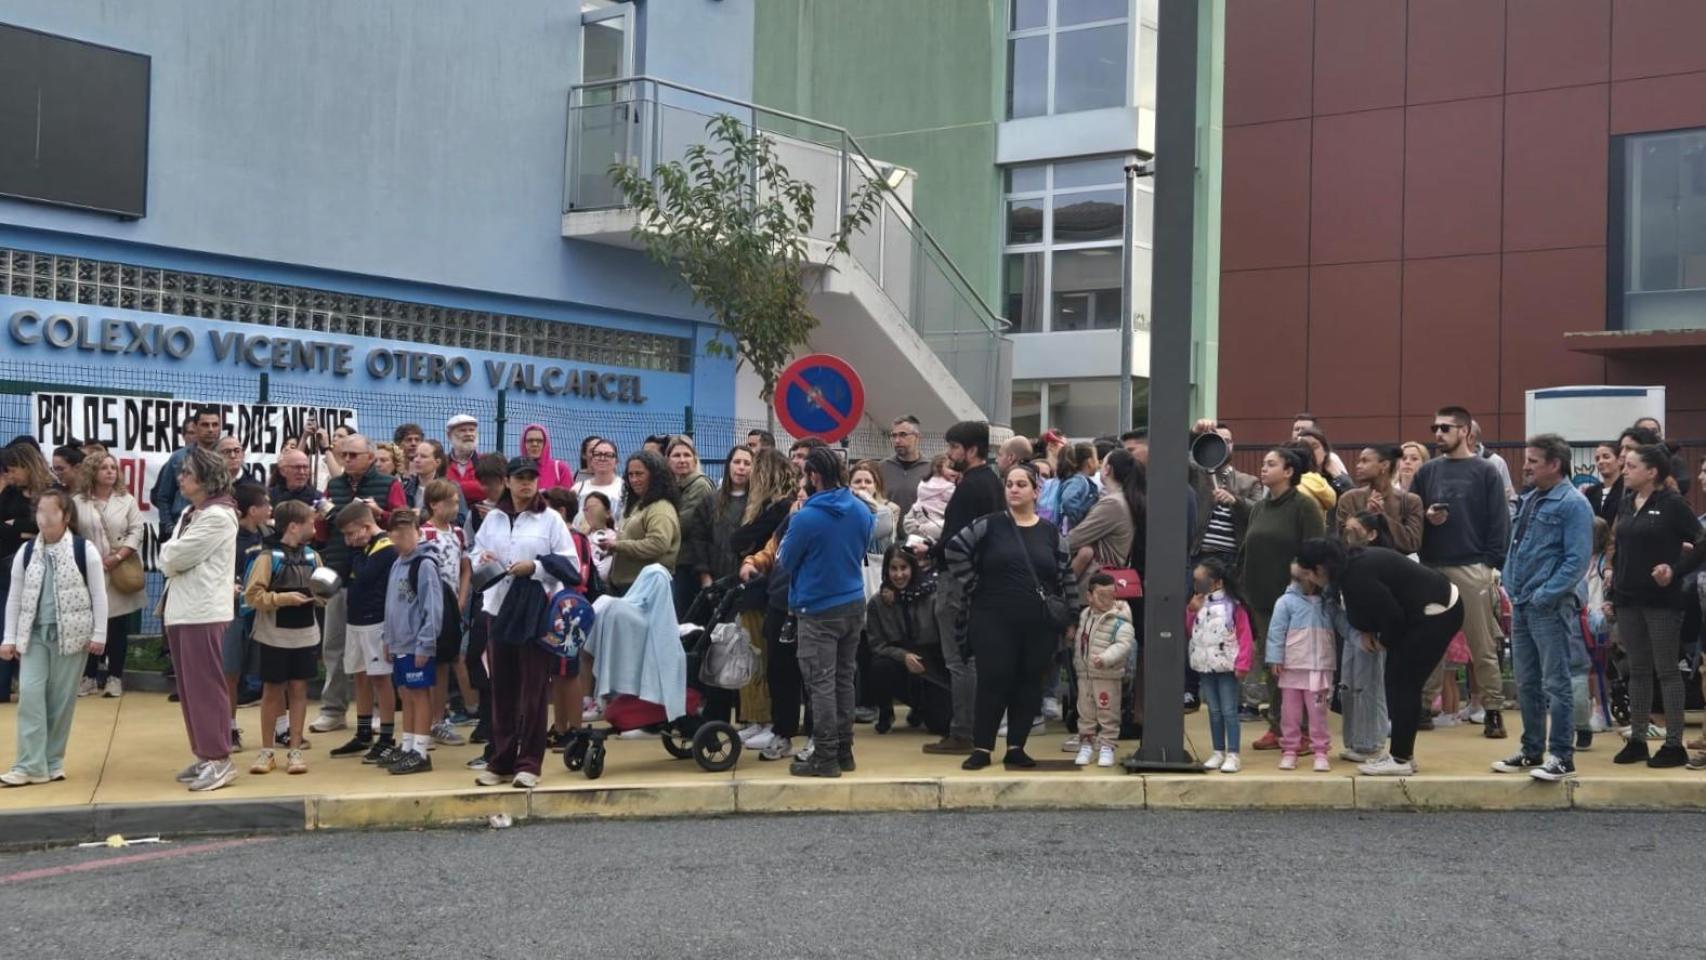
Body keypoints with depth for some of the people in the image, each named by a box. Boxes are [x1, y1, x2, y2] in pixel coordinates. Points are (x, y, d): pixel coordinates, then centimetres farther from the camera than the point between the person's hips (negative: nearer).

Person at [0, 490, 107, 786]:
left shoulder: (85, 550, -5)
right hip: (34, 634, 3)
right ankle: (30, 765, -5)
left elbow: (99, 595, -3)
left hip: (71, 634, -3)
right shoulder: (25, 553, 4)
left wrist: (98, 635, -5)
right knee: (30, 694, -7)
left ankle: (52, 763, 12)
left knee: (61, 699, 2)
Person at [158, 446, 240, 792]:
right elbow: (168, 559, 13)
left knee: (205, 686, -7)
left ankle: (219, 759, -2)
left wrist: (169, 558, 4)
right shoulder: (188, 514, 17)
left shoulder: (218, 516, -13)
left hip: (204, 612, -9)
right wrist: (172, 559, -5)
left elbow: (173, 558, -15)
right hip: (181, 610, 9)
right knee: (189, 687, 12)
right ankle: (204, 754, 19)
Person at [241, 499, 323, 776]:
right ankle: (266, 751, 17)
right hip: (275, 636, -4)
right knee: (272, 690, 7)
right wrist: (285, 598, -21)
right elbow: (252, 595, -14)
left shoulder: (313, 556, 6)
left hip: (305, 635, 4)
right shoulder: (268, 557, -10)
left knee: (299, 689, 6)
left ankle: (295, 750, 14)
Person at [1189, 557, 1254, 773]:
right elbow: (1190, 631, 12)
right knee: (1214, 711, 11)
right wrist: (1194, 611, -3)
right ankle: (1218, 753, 18)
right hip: (1205, 666, 6)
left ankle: (1233, 755, -2)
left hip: (1227, 666, -6)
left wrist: (1242, 664, -14)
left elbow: (1245, 636, -9)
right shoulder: (1200, 604, 9)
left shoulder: (1233, 605, -7)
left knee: (1229, 711, -4)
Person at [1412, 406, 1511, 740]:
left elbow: (1499, 521, -3)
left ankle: (1493, 709, 7)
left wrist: (1493, 563, -10)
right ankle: (1423, 705, 12)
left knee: (1482, 644, 1)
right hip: (1431, 568, 3)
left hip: (1472, 569, -3)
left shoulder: (1486, 471, 2)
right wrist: (1425, 517, -8)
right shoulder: (1427, 471, 12)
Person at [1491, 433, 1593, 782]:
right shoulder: (1530, 500, 15)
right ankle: (1531, 751, 23)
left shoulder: (1573, 504, -10)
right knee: (1526, 684, 14)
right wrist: (1512, 589, 11)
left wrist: (1545, 595, -18)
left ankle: (1562, 756, 3)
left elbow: (1577, 559, -17)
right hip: (1522, 606, 8)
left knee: (1556, 684, -4)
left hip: (1551, 609, -8)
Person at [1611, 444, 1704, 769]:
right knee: (1637, 670, 11)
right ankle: (1636, 740, 17)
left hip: (1661, 599, -6)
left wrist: (1675, 571, -18)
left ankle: (1674, 744, 5)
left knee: (1667, 670, -1)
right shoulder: (1626, 503, 10)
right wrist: (1613, 592, 11)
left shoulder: (1672, 503, -9)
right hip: (1629, 598, 6)